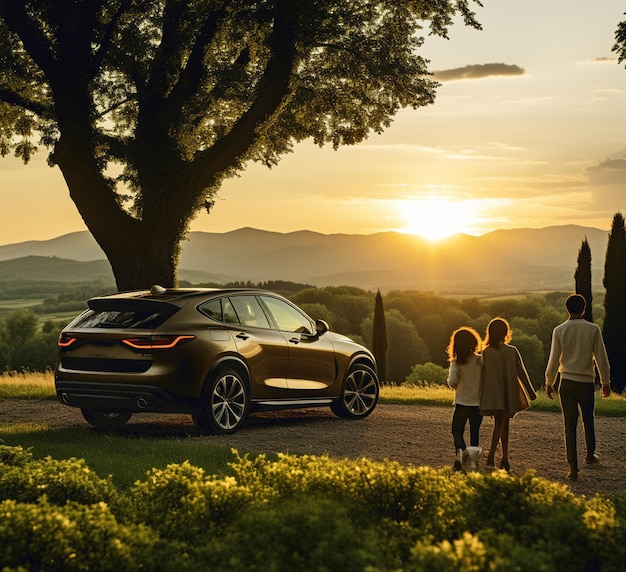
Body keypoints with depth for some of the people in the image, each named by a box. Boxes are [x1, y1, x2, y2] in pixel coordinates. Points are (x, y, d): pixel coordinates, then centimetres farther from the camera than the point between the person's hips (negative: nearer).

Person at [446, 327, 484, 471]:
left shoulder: (456, 362, -11)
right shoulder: (481, 360, -6)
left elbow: (452, 382, -19)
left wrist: (457, 386, 4)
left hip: (462, 402, -2)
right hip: (479, 402, 2)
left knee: (457, 430, 9)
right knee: (475, 431, 16)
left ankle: (460, 450, -18)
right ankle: (474, 453, 3)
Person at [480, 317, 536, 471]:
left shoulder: (486, 353, -4)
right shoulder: (512, 351, -3)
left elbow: (482, 376, -2)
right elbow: (522, 373, 1)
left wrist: (480, 397, 7)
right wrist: (531, 392, 10)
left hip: (492, 396, 0)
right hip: (509, 395, 0)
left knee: (499, 424, 6)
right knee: (504, 424, 8)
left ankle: (504, 459, 2)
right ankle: (491, 456, -2)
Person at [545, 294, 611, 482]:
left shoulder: (559, 330, -6)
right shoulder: (593, 329, -7)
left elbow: (554, 360, -2)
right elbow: (601, 358, -3)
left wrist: (549, 383, 10)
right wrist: (606, 382, 8)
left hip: (567, 383, 0)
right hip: (587, 382, 0)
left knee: (570, 426, 2)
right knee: (588, 420, 22)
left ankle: (573, 468, -3)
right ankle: (590, 454, 42)